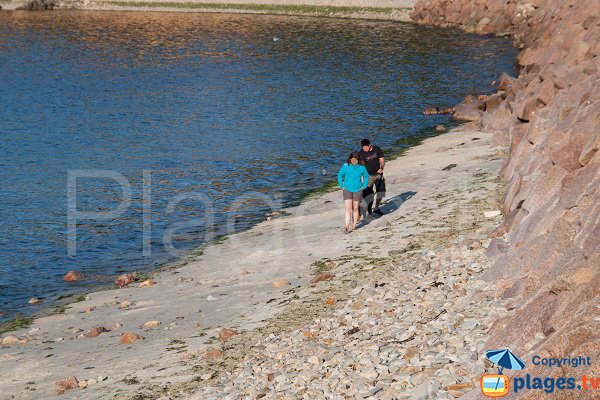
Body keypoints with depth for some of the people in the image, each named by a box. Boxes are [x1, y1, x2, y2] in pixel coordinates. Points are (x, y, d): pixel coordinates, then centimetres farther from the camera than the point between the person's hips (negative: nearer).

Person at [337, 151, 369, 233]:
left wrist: (364, 186, 5)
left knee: (355, 208, 9)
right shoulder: (345, 166, -9)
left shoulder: (362, 167, -7)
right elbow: (340, 175, 7)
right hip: (347, 190, -1)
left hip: (358, 190, 1)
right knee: (347, 208, -10)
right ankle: (346, 227, -13)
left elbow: (366, 176, 11)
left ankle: (354, 226, 23)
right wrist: (341, 186, 3)